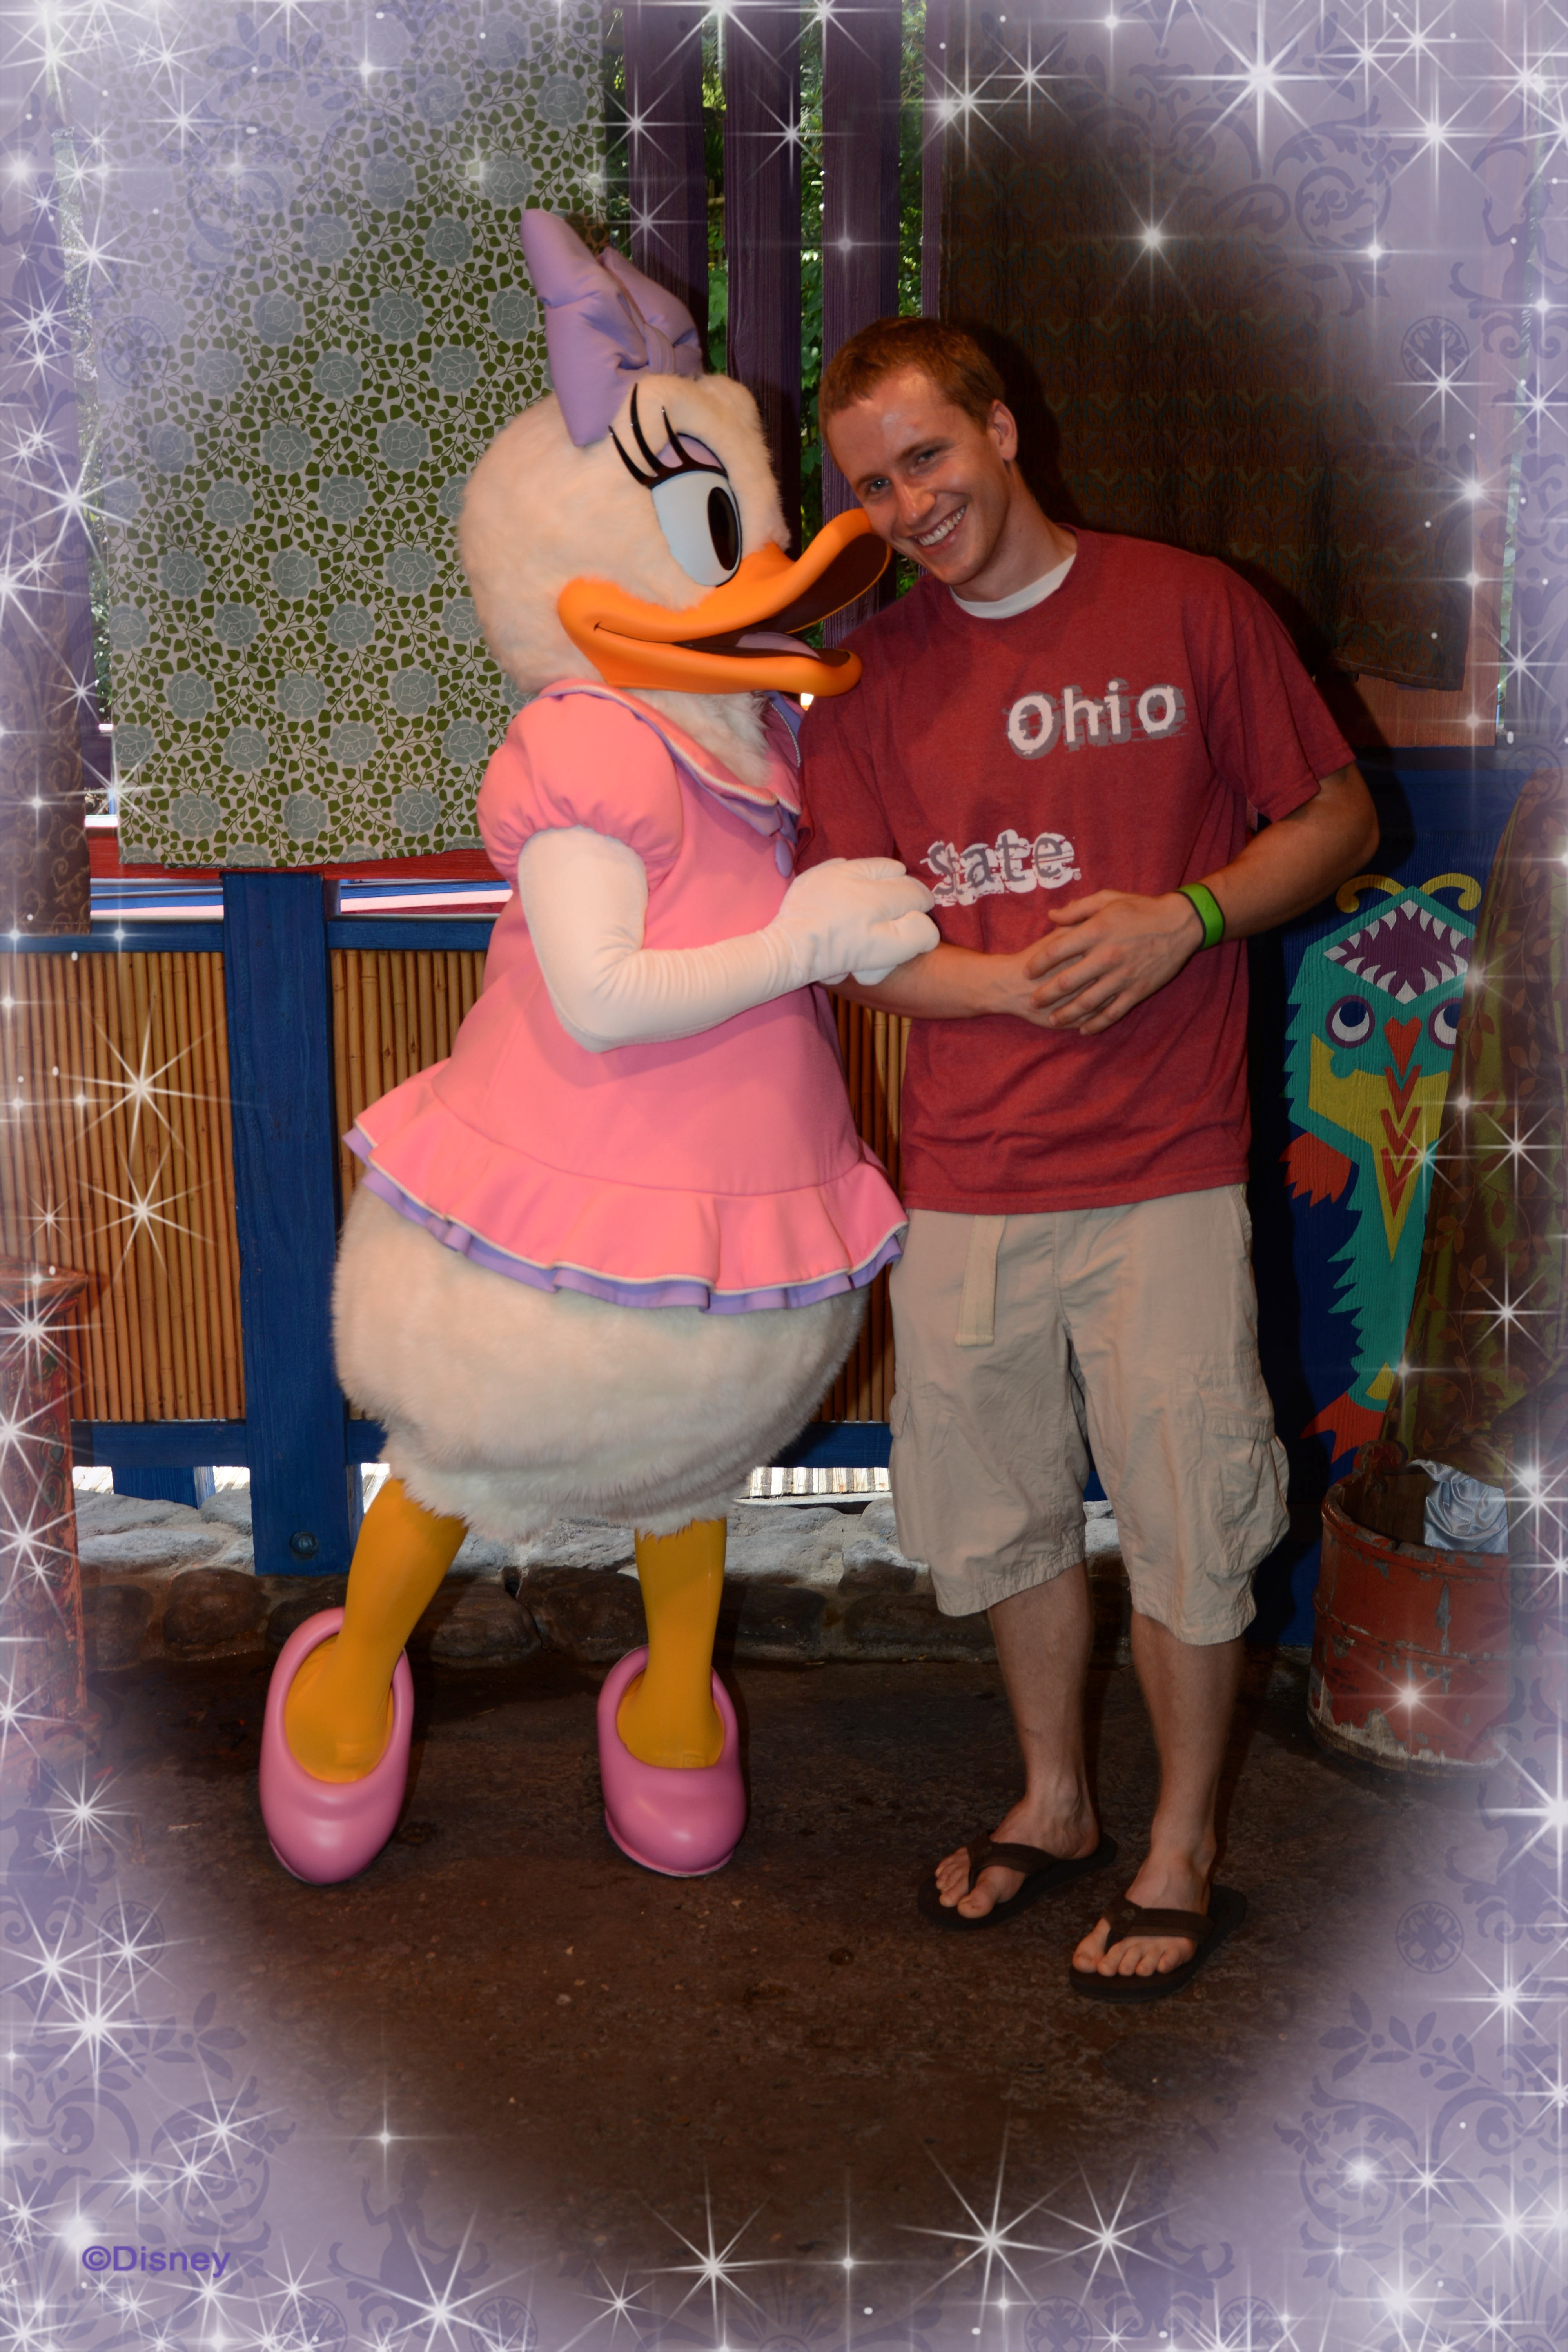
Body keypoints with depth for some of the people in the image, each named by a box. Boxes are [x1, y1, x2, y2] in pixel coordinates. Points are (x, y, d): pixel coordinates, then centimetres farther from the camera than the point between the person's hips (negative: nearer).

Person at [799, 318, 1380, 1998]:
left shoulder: (1190, 611, 0)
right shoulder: (871, 681, 6)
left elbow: (1337, 818, 4)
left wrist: (1187, 918, -14)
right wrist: (1022, 981, -13)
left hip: (1163, 1168, -3)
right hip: (966, 1177, 3)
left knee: (1184, 1532, 4)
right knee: (1005, 1518, 15)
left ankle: (1181, 1858, 24)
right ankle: (1054, 1806, 37)